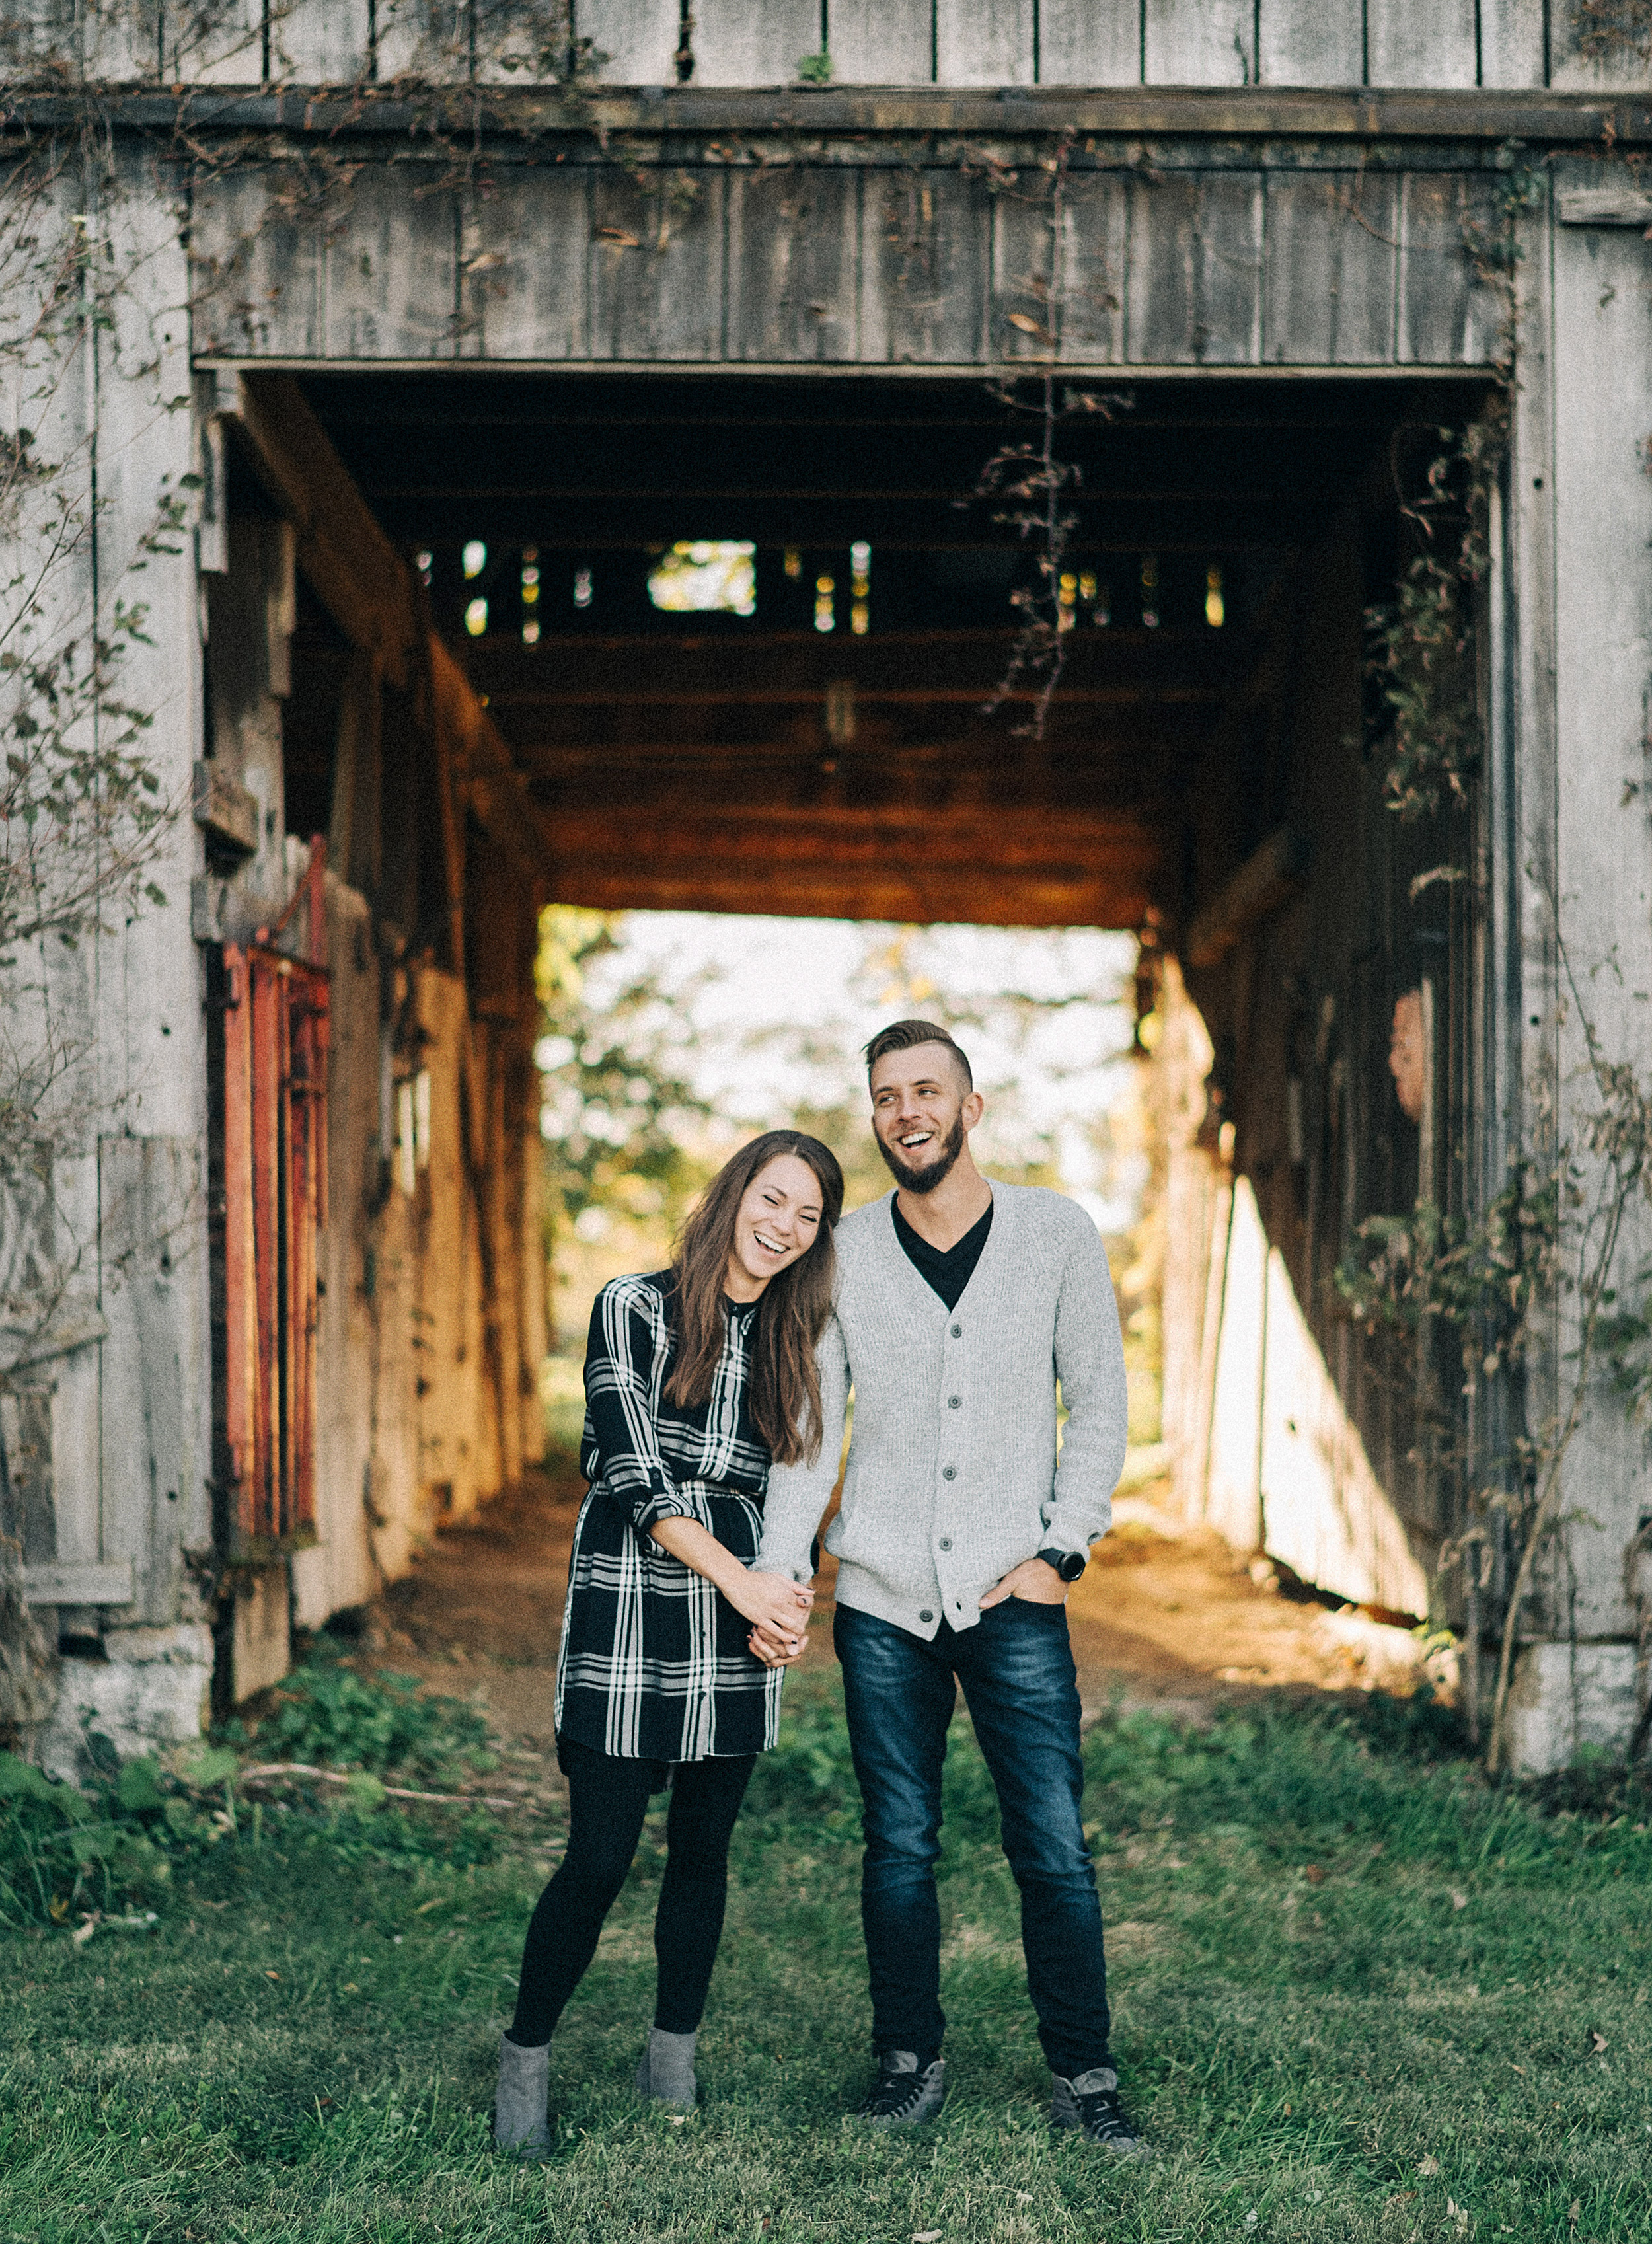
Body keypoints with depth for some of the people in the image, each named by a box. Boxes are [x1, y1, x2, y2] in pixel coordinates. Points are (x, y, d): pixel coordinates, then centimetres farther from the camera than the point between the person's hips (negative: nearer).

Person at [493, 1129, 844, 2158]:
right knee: (599, 1858, -5)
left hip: (738, 1627, 4)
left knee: (704, 1849, 8)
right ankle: (526, 2065, 11)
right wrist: (737, 1576, -17)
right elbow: (634, 1471, -10)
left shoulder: (793, 1342, 12)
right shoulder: (635, 1309, -3)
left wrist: (784, 1604, -2)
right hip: (631, 1604, -4)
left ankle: (673, 2070, 21)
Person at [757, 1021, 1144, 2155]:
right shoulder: (843, 1255, 3)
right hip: (883, 1602, 1)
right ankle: (912, 2061, 21)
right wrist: (778, 1571, -6)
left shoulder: (1058, 1235, 1)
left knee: (1055, 1849, -2)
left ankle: (1085, 2076, 11)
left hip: (1014, 1600, -1)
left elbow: (1100, 1407, 4)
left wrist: (1062, 1551, -4)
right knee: (901, 1848, 7)